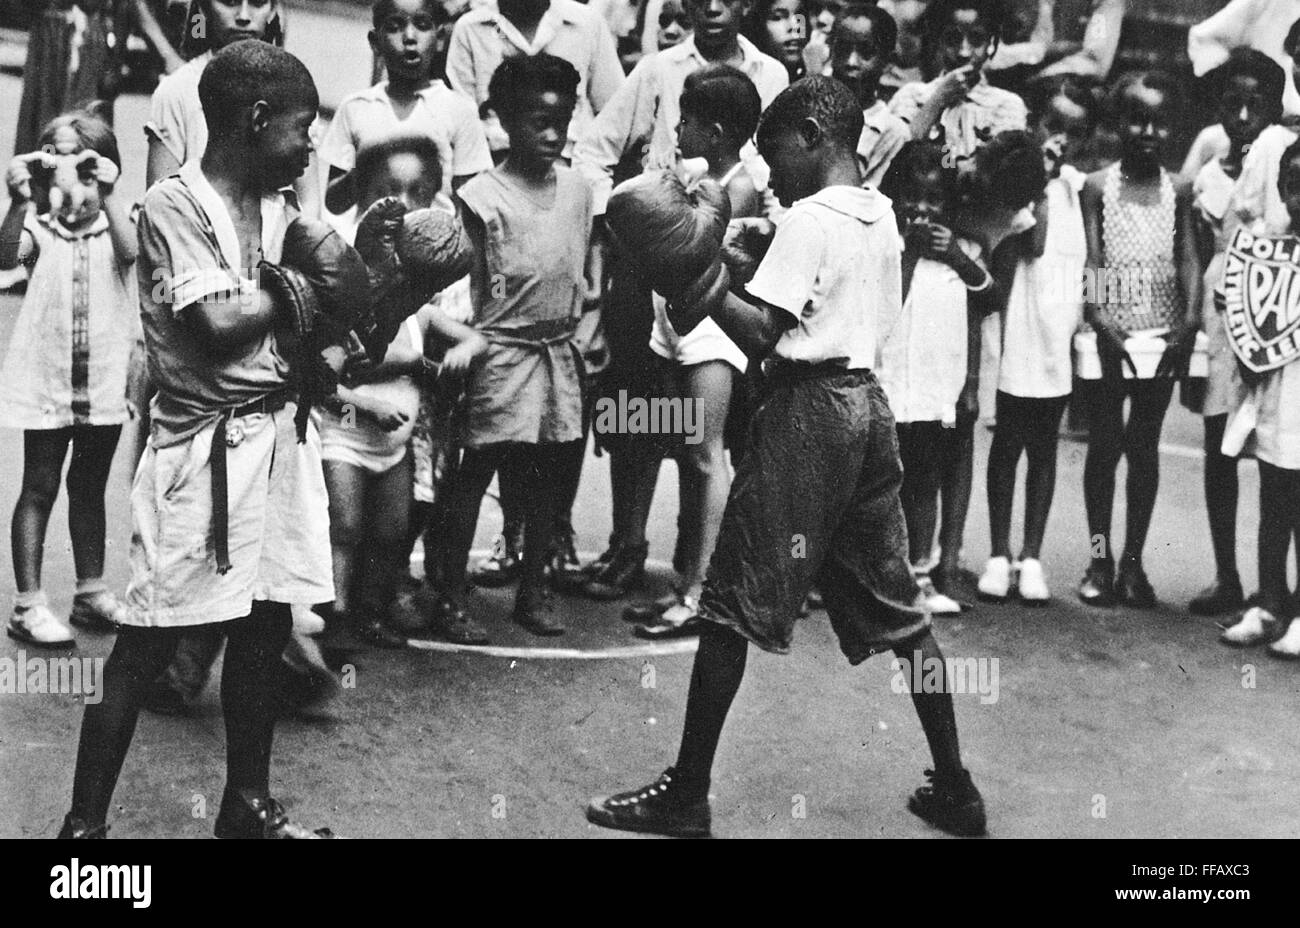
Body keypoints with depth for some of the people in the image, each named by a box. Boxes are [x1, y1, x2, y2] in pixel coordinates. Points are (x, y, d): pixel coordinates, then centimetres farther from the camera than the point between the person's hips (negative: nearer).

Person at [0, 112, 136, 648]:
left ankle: (91, 593, 27)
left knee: (90, 488, 15)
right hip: (47, 378, -2)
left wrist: (107, 193, -34)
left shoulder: (116, 227, 1)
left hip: (106, 379, 2)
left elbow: (130, 251, -22)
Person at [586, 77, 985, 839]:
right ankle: (955, 789, 18)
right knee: (897, 607, 13)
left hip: (809, 408, -8)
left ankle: (687, 796, 4)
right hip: (867, 402, 8)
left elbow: (759, 336, -18)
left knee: (731, 604, -1)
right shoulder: (883, 215, 13)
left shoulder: (809, 219, -12)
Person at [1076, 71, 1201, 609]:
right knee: (1104, 444, 4)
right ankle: (1100, 559, 12)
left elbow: (1188, 260, 1)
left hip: (1162, 335, 2)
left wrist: (1190, 320, -15)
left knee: (1144, 446, 8)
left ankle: (1133, 561, 15)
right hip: (1108, 334, -2)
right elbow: (1090, 262, -7)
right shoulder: (1096, 187, 0)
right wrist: (1099, 322, -21)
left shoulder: (1178, 191, 6)